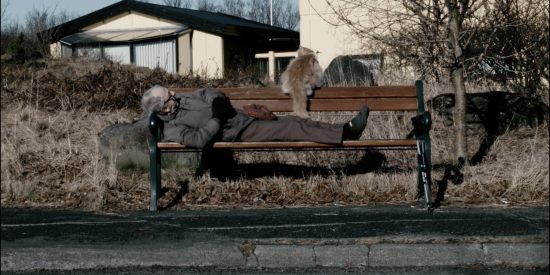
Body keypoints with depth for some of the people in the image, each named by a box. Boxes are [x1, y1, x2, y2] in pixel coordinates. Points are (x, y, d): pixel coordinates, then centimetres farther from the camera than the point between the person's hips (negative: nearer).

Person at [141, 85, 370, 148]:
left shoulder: (182, 99, 8)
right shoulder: (172, 129, -16)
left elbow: (207, 92, 18)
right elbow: (200, 140, -31)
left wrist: (218, 103, -4)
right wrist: (216, 117, -18)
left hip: (247, 119, 8)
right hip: (243, 134, -8)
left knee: (293, 121, 0)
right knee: (291, 129, -17)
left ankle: (347, 129, 0)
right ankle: (347, 133, -16)